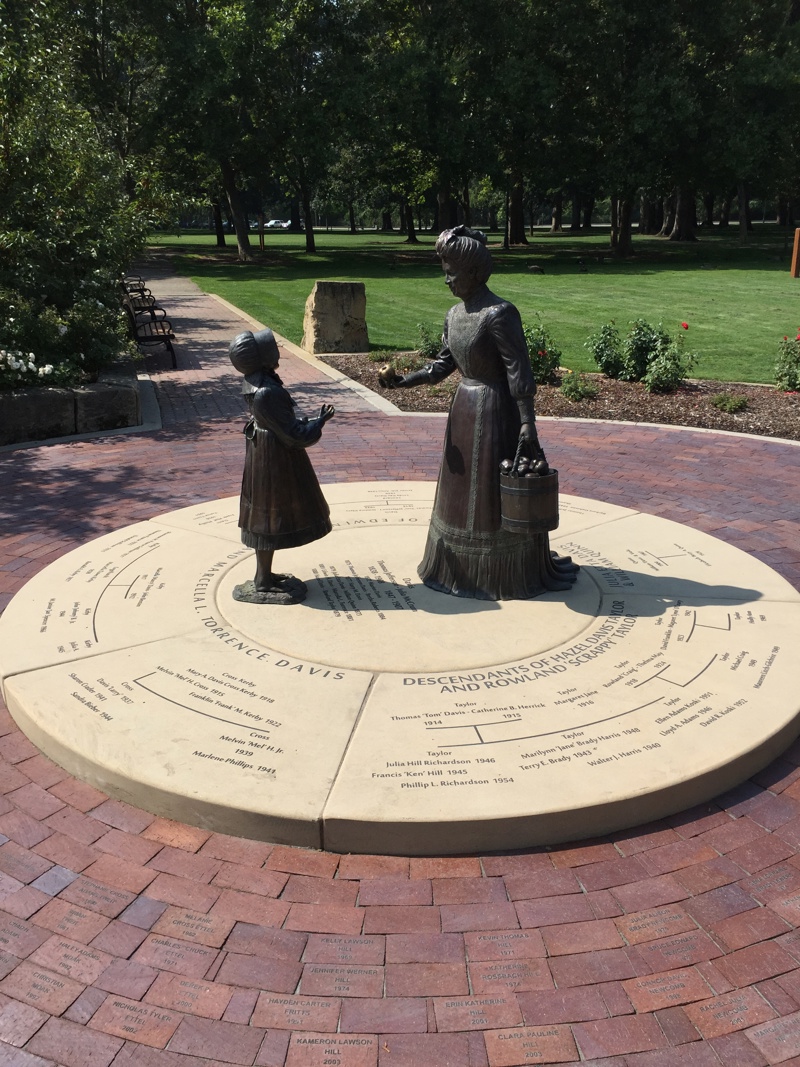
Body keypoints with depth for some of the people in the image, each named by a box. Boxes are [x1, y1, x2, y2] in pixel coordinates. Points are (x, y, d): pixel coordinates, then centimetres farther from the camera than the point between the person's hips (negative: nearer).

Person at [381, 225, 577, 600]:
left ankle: (509, 570, 16)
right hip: (465, 407, 9)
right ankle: (463, 564, 31)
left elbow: (519, 371, -20)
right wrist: (404, 381, -3)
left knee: (498, 491, 1)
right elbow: (442, 364, 11)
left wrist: (527, 423, -23)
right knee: (463, 488, 16)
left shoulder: (500, 313, -18)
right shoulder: (454, 315, 7)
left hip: (496, 410, -8)